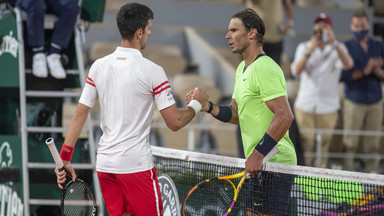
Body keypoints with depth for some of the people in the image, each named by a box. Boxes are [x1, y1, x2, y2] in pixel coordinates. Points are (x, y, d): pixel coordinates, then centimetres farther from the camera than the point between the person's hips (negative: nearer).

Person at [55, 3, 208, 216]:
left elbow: (80, 114, 4)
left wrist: (65, 159, 7)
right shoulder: (152, 71, -11)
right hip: (136, 165, -6)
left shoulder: (98, 66, 4)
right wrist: (196, 103, 9)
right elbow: (174, 122, -10)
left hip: (104, 164, 6)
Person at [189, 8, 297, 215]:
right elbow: (236, 114, 21)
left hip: (274, 163, -10)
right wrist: (208, 107, 2)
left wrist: (258, 154, -26)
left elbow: (285, 116, -24)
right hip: (259, 162, 10)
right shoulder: (242, 68, 17)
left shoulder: (264, 68, -16)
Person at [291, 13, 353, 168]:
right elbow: (296, 71, -11)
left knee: (324, 147, 3)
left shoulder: (338, 48, 2)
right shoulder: (304, 47, 4)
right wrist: (310, 51, -24)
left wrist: (333, 42, -31)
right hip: (305, 106, 0)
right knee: (305, 145, -2)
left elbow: (347, 65, -20)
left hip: (328, 107, 0)